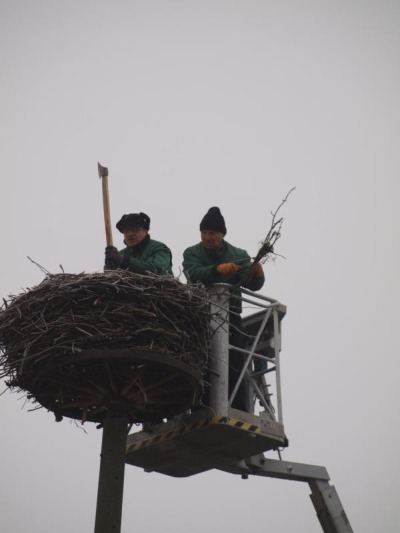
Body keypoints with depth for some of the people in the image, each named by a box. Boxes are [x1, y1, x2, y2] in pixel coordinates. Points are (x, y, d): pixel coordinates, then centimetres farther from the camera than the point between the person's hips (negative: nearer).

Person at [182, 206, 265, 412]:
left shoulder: (238, 255, 14)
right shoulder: (192, 253, 11)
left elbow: (252, 285, 2)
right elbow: (194, 274, -11)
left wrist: (257, 274, -22)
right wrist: (217, 269, -30)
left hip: (229, 316, 0)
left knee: (234, 367, -7)